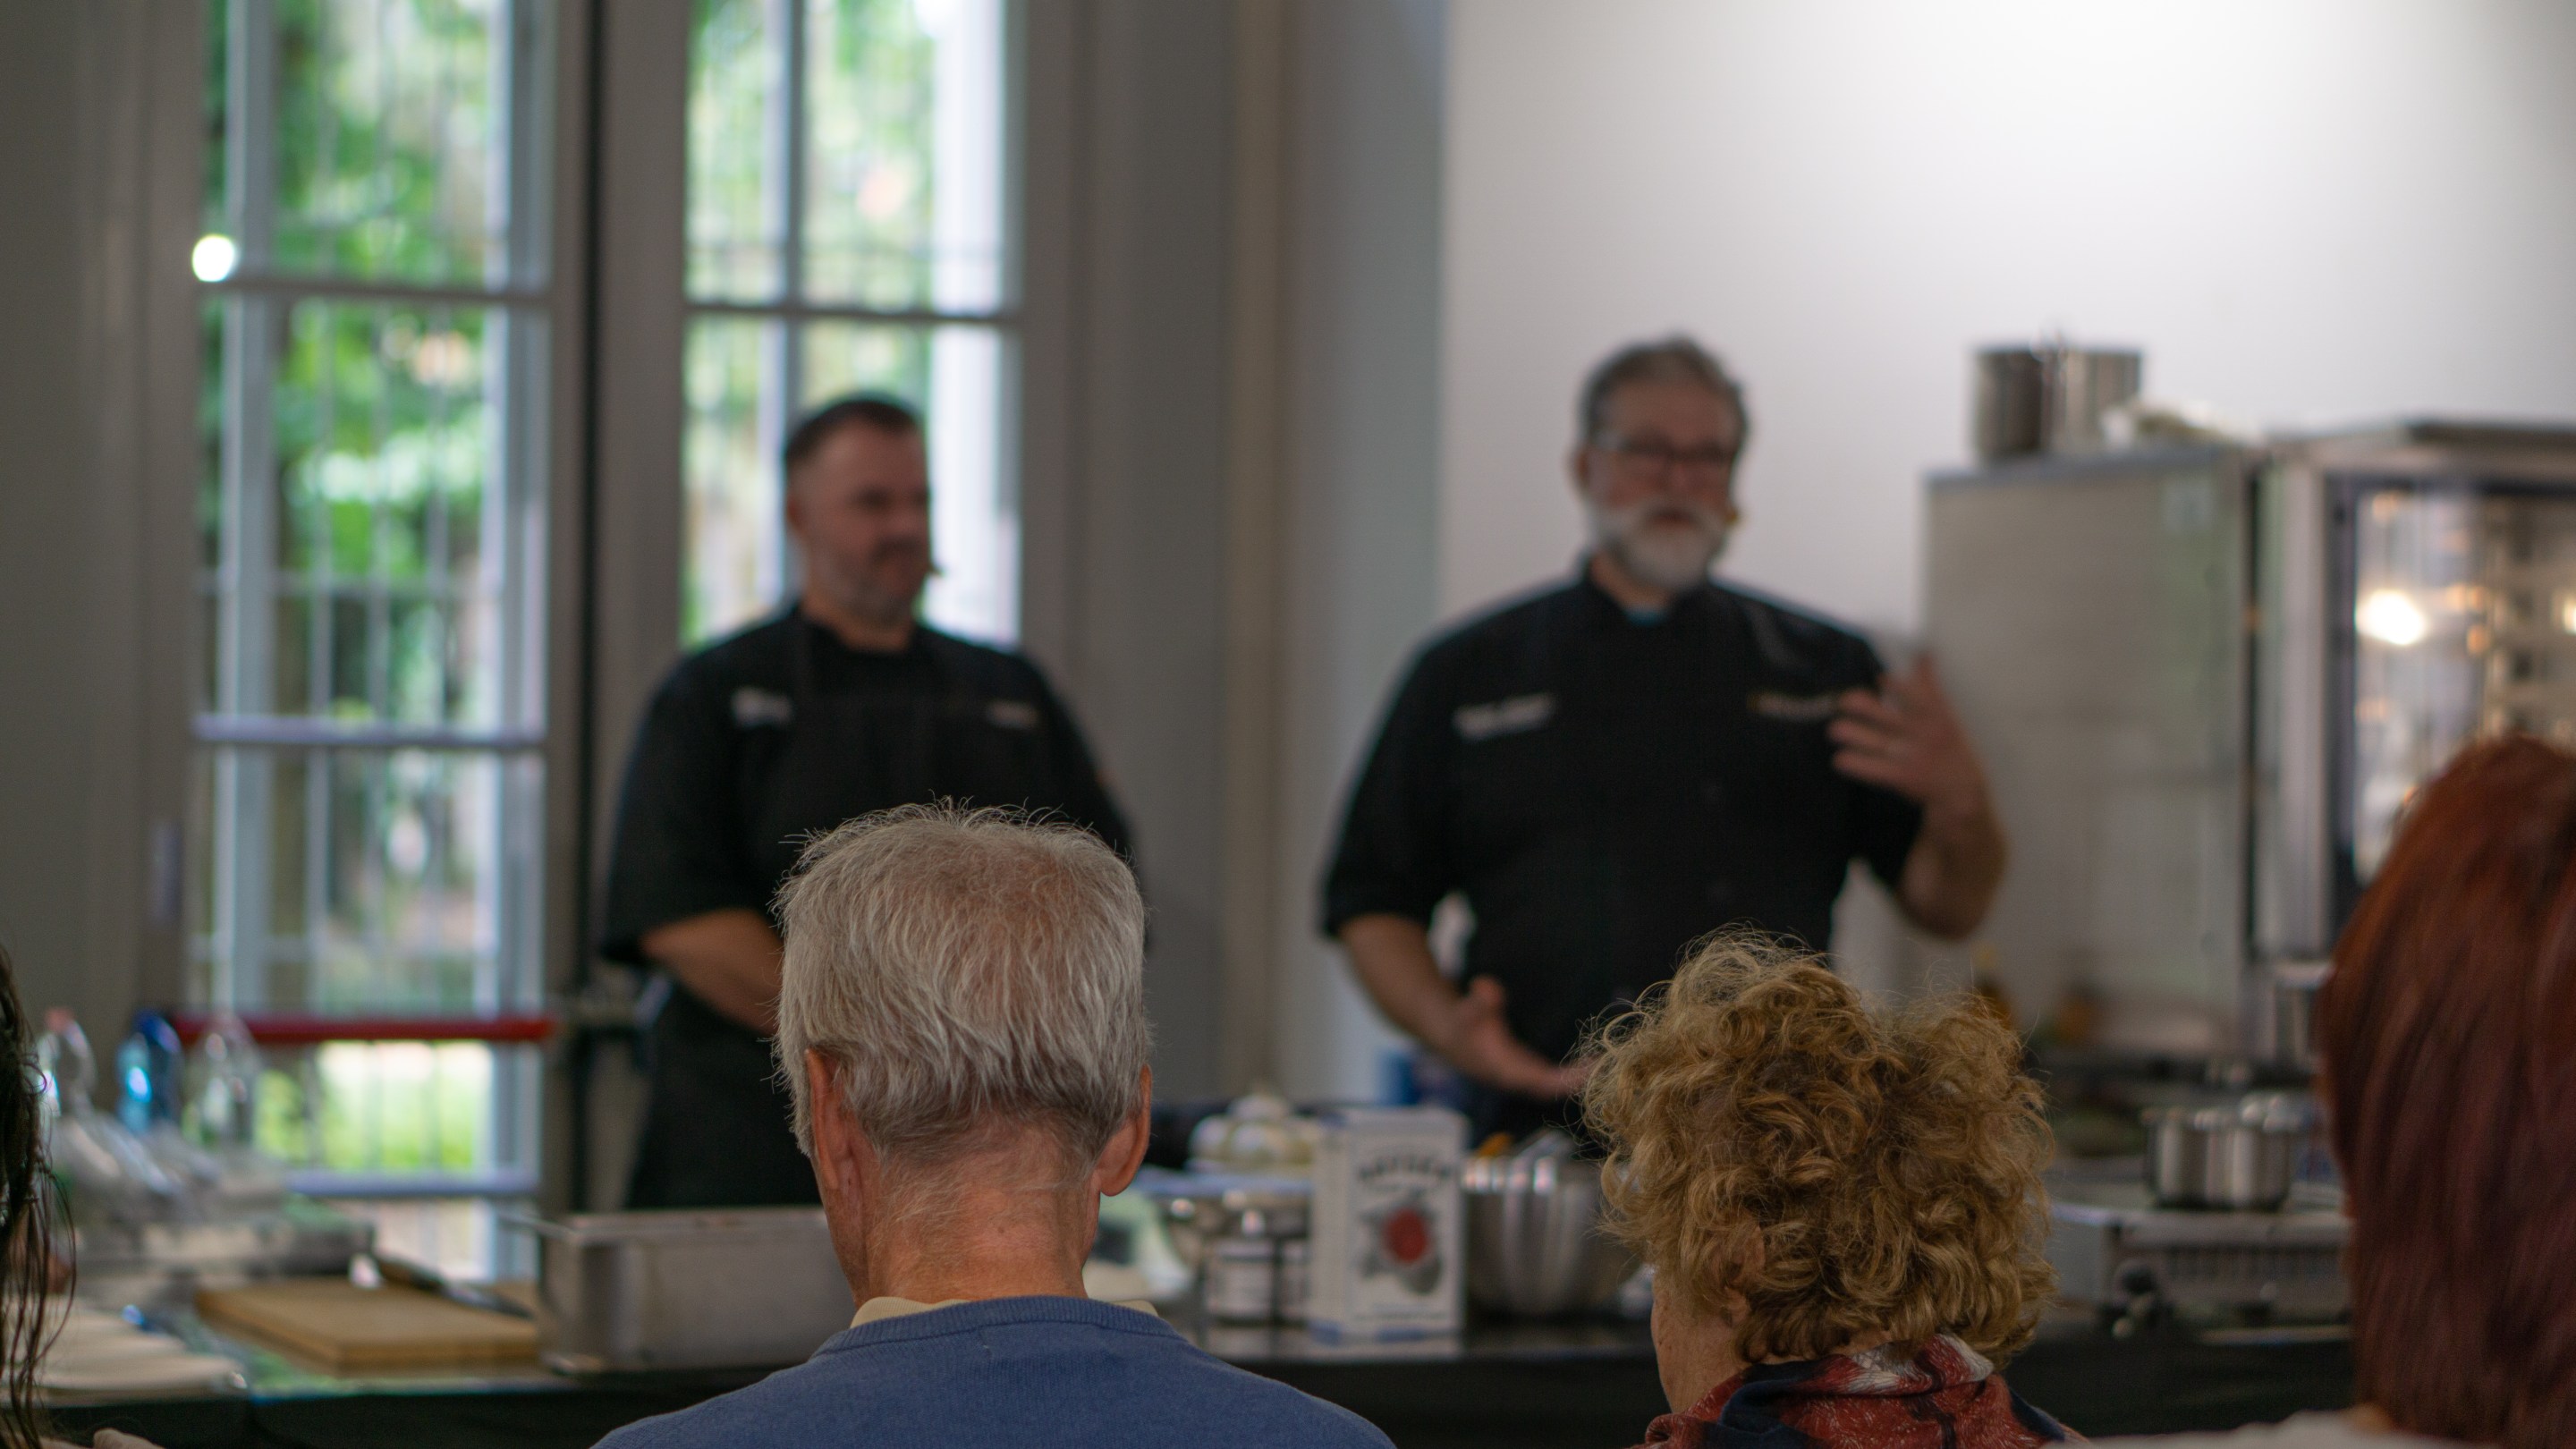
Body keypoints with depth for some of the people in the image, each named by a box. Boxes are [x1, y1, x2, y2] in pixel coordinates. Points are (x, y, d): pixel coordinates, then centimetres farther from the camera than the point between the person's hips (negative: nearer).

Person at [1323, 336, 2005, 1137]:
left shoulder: (1824, 670, 16)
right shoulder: (1467, 673, 14)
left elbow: (1951, 908, 13)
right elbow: (1373, 900, 14)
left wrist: (1959, 799, -8)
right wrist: (1447, 1026, -5)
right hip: (1542, 1130, -1)